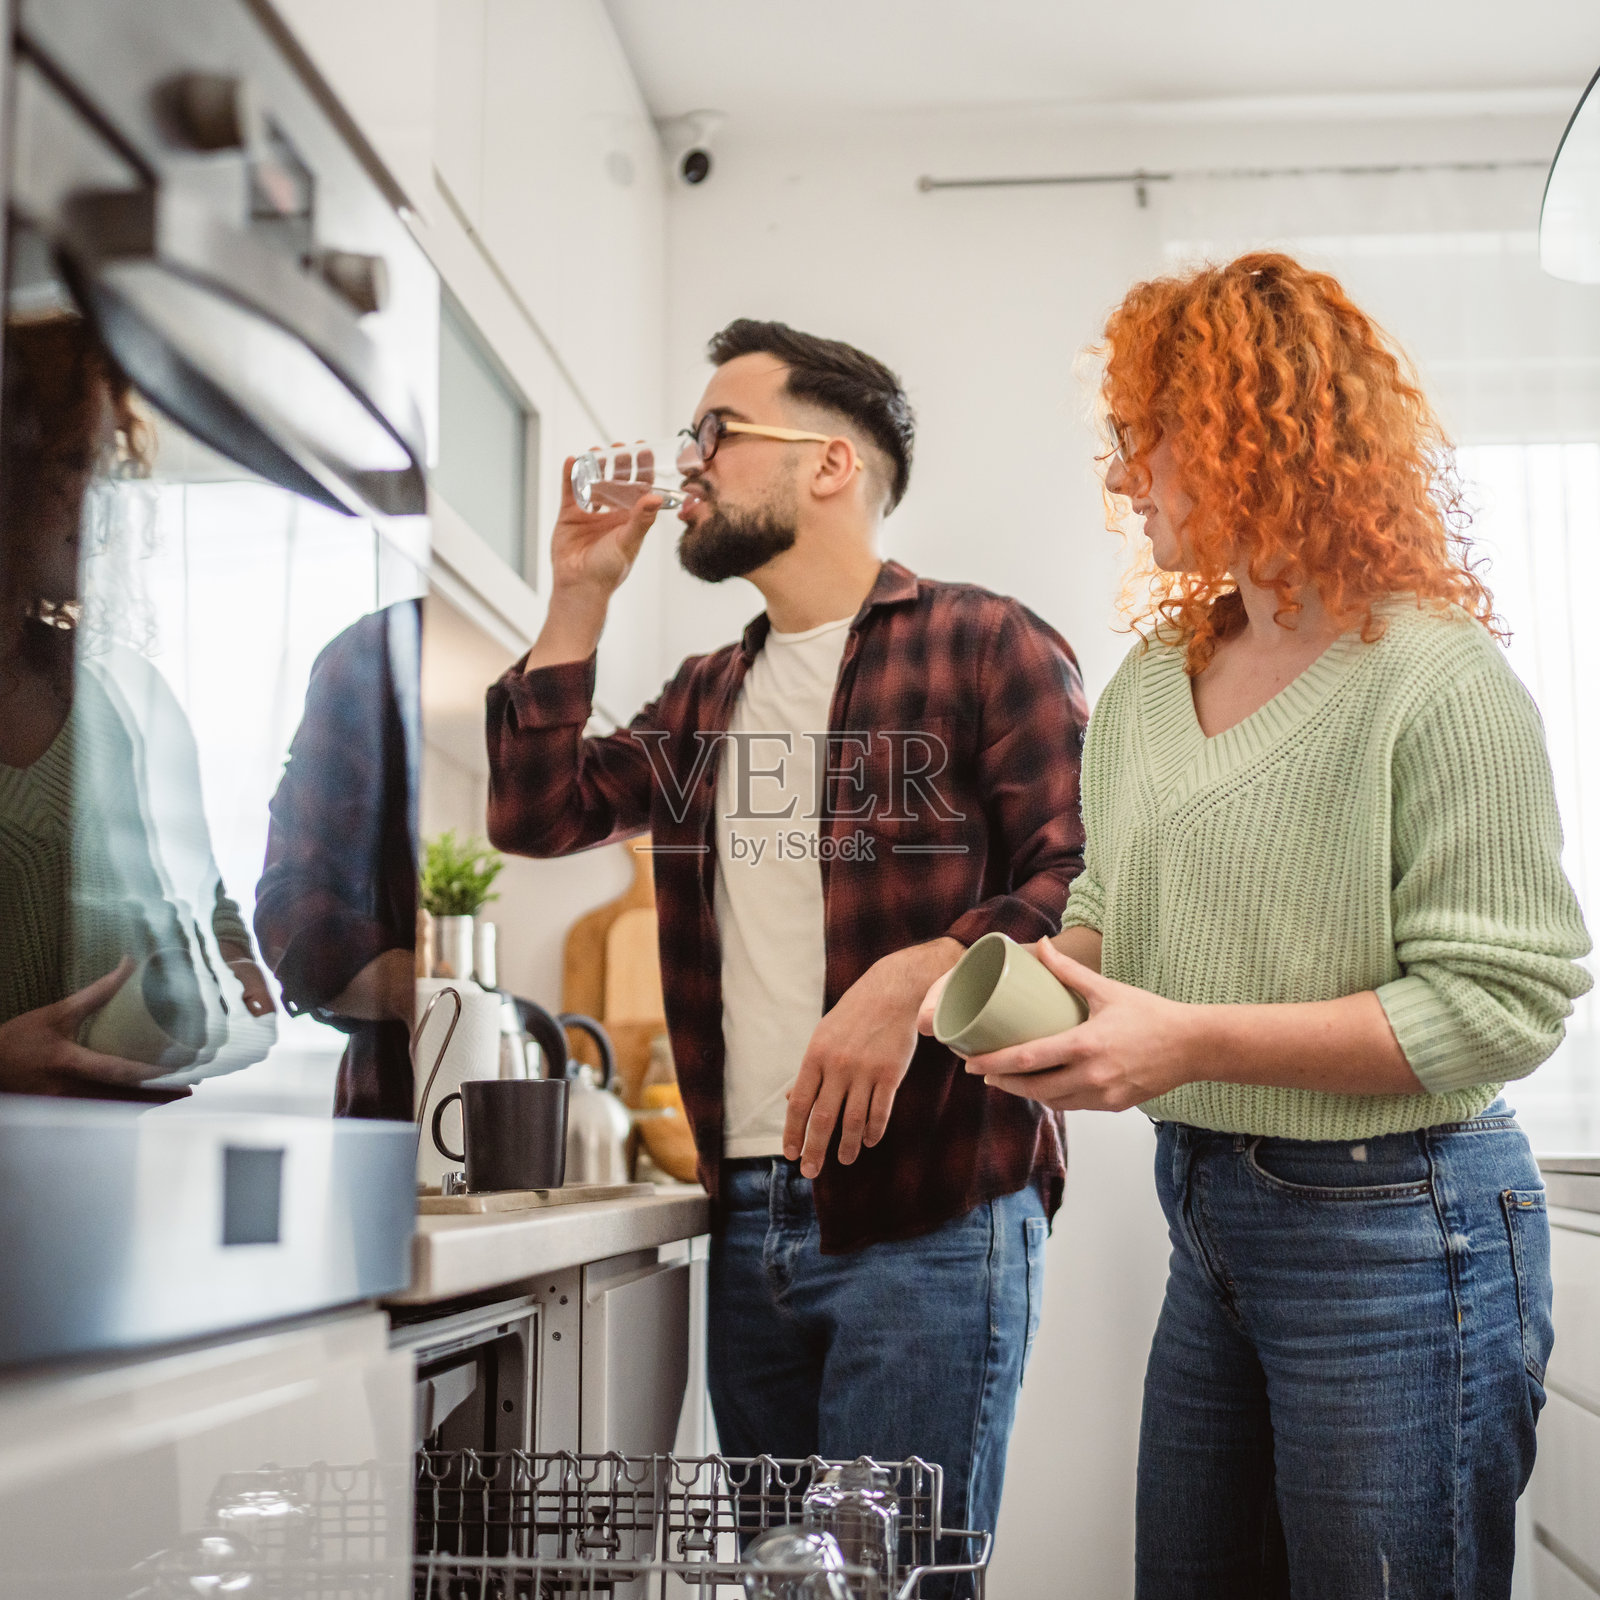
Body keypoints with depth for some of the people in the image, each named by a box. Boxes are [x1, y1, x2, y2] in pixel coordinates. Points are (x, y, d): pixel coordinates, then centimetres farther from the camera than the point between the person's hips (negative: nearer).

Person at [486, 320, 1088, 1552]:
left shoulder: (985, 645, -3)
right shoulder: (709, 696, 19)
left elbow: (1083, 881, -10)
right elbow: (535, 813, 15)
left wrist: (917, 976, -26)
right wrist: (580, 593, 11)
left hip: (928, 1221, -6)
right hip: (748, 1218, 7)